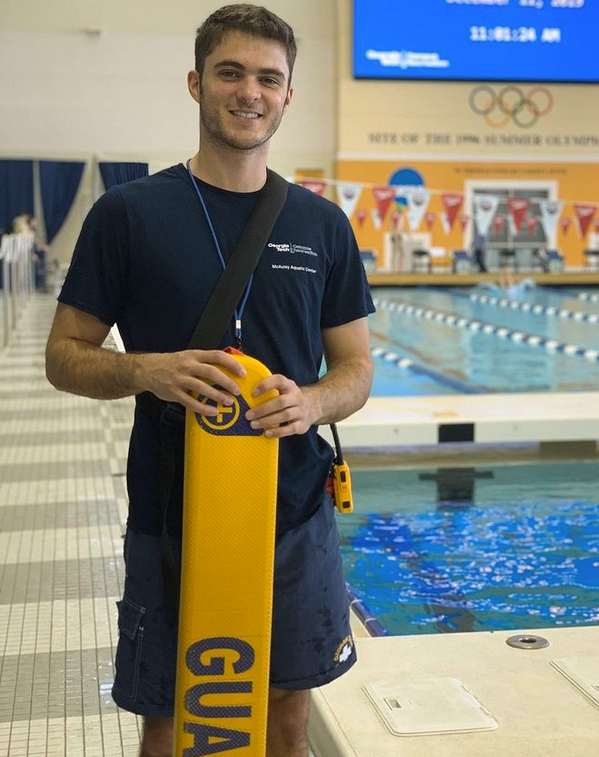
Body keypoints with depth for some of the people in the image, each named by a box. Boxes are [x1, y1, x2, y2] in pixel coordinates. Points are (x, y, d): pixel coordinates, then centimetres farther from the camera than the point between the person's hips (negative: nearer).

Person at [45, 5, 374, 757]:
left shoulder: (322, 224, 3)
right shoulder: (128, 213, -5)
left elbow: (355, 369, 6)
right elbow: (64, 357, -2)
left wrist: (313, 402, -16)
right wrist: (147, 370, -22)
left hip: (296, 516, 3)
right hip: (171, 517, -2)